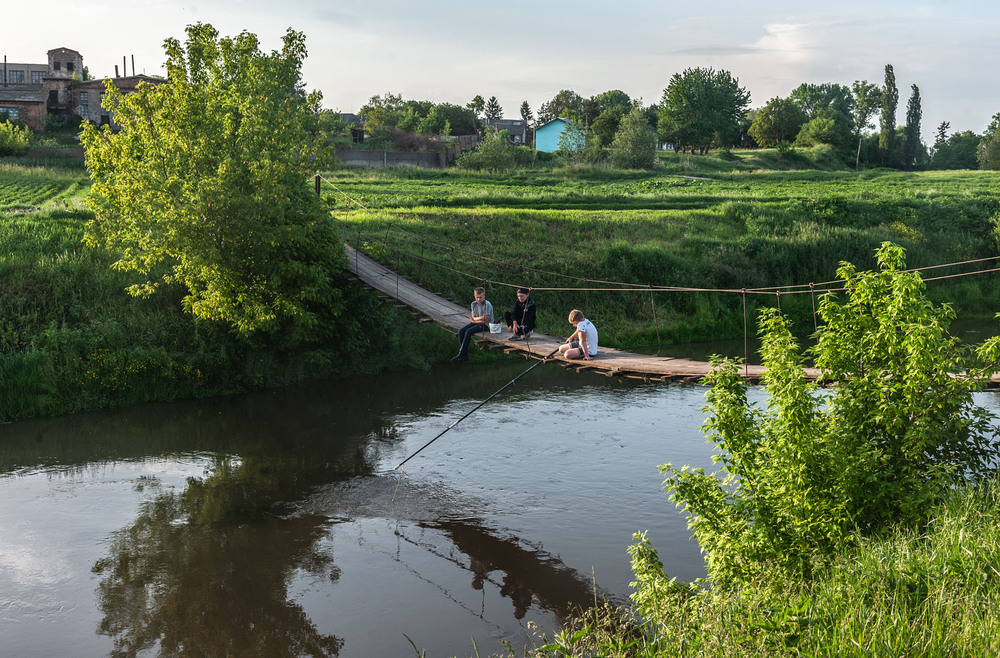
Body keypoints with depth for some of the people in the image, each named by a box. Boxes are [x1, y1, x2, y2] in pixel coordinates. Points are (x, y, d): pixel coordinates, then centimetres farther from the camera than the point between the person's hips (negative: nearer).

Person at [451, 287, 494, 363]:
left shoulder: (487, 305, -16)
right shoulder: (474, 304, 5)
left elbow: (485, 320, -19)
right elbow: (472, 318, 5)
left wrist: (475, 319, -9)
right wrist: (480, 318, -14)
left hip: (486, 325, -8)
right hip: (476, 323, 8)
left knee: (468, 332, -27)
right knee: (461, 331, -13)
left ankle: (461, 355, -21)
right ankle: (465, 354, -13)